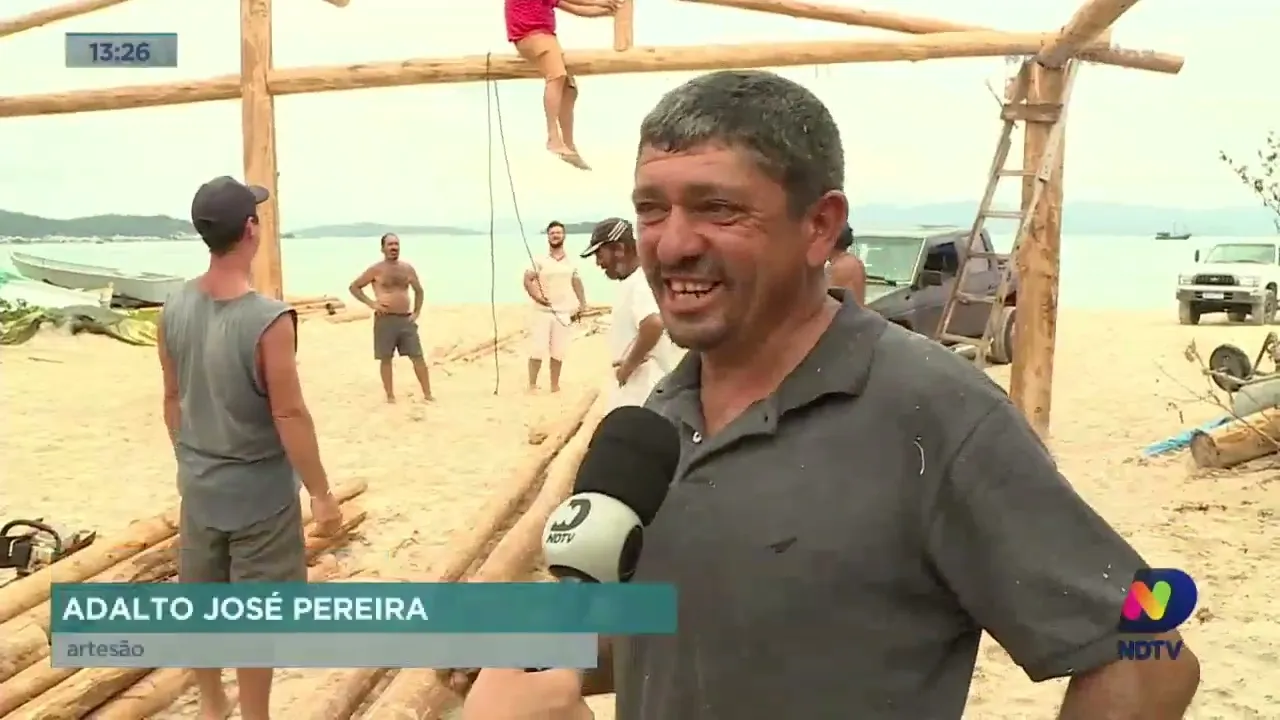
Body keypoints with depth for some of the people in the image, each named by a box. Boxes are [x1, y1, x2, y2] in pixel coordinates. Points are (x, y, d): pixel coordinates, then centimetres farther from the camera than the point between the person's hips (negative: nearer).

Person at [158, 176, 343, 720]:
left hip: (199, 484, 6)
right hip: (259, 490, -6)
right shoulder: (269, 319, -24)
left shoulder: (175, 309, -5)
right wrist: (321, 493, -11)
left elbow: (173, 400, 5)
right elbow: (289, 415, -21)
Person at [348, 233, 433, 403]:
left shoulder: (407, 268, 8)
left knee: (418, 357, 0)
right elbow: (354, 287, 3)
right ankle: (390, 395, 12)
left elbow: (419, 290, 21)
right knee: (386, 358, 3)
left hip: (406, 319, 3)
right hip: (385, 320, -3)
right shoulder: (376, 269, -2)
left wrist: (417, 312, 9)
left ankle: (427, 394, 5)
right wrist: (371, 303, -7)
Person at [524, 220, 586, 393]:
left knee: (558, 352, 6)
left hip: (564, 313, 3)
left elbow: (577, 283, 16)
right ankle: (532, 385, 4)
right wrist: (536, 296, -25)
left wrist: (582, 304, 3)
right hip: (542, 312, -2)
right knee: (537, 349, -4)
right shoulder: (540, 261, -1)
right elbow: (527, 279, -10)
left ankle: (555, 385, 17)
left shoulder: (571, 262, 11)